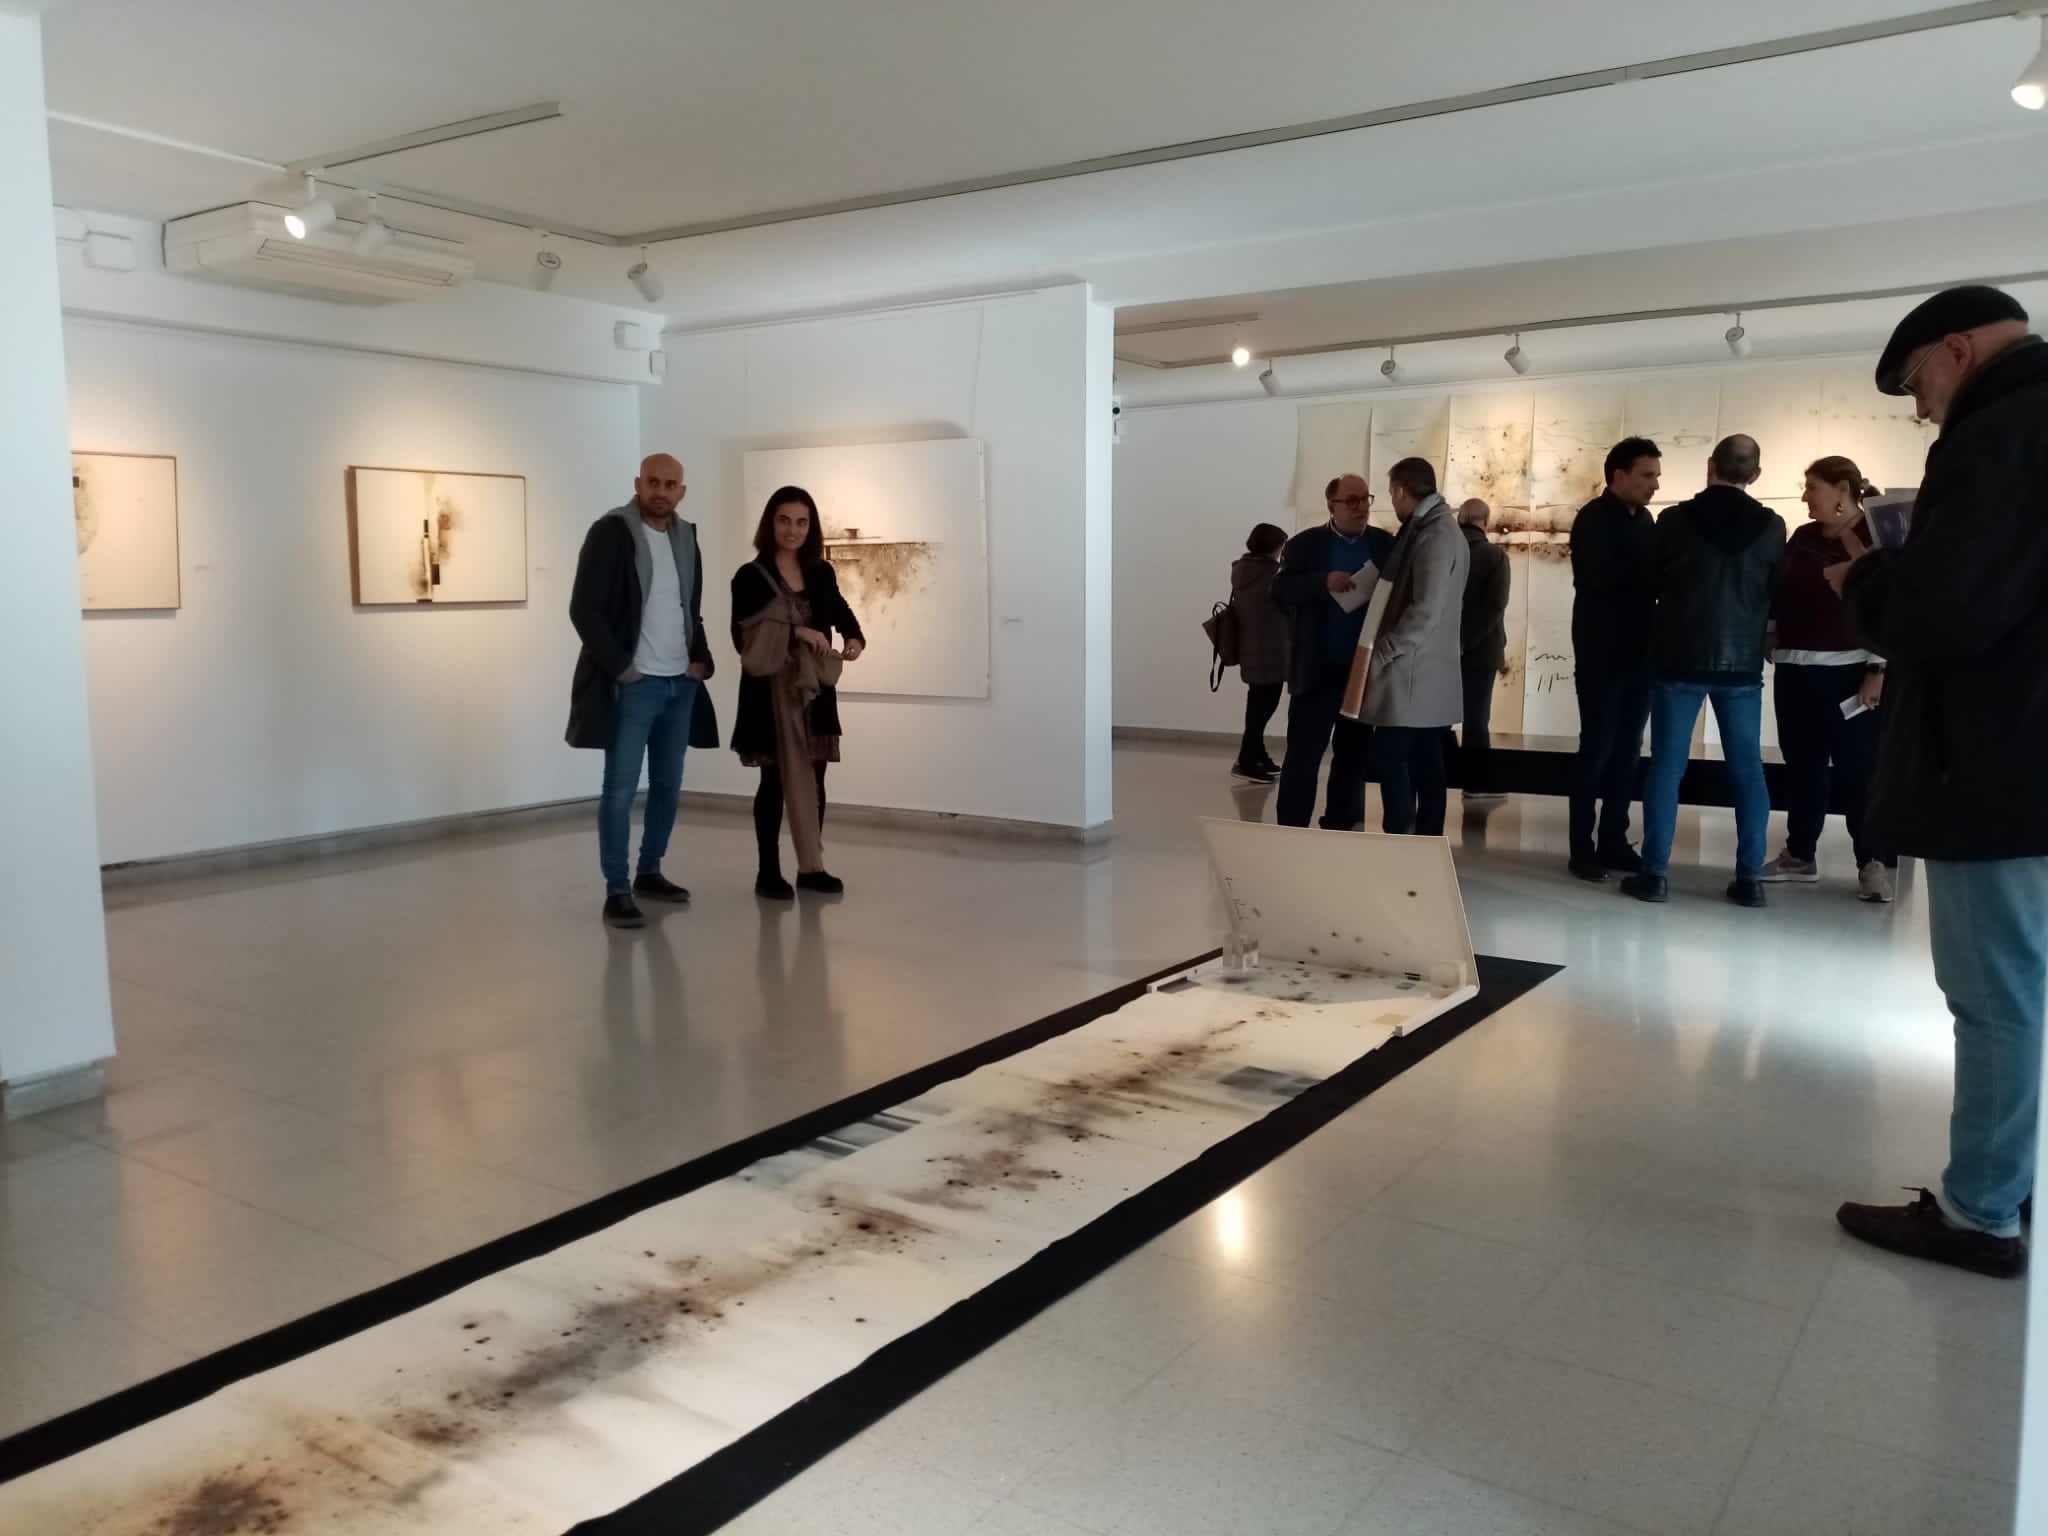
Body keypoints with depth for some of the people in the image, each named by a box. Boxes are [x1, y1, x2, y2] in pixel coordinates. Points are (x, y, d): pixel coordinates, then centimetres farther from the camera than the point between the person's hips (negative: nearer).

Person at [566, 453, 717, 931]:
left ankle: (649, 872, 25)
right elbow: (584, 609, -13)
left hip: (680, 684, 6)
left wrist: (701, 658, 5)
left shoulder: (685, 536, 12)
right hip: (632, 683, -6)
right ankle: (617, 890, 1)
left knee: (668, 785, 12)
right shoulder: (611, 532, -8)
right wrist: (619, 667, -15)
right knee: (620, 789, -4)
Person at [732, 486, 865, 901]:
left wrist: (854, 638, -3)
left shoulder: (822, 574, 6)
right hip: (771, 692, -4)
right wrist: (794, 633, -23)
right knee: (776, 781, 1)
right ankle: (769, 872, 11)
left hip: (816, 691, 4)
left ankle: (811, 868, 19)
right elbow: (744, 637, -14)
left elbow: (840, 611, 18)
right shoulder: (751, 576, -7)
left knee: (814, 779, 8)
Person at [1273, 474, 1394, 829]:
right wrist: (1323, 583, -23)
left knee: (1355, 755, 11)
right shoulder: (1305, 544, 0)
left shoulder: (1386, 545, 7)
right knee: (1303, 755, -3)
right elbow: (1280, 590, -10)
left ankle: (1341, 830, 22)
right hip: (1318, 669, -3)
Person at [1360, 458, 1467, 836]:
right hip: (1429, 671, 10)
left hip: (1411, 671, -10)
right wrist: (1388, 650, 18)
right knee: (1425, 763, 10)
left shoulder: (1434, 535, -16)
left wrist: (1382, 652, -17)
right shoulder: (1439, 529, 15)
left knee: (1391, 756, -8)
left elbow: (1426, 610, -22)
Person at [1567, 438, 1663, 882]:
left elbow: (1647, 576, 10)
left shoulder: (1643, 519, 15)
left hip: (1639, 652, 7)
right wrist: (1652, 572, -13)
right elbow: (1599, 579, -20)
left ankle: (1613, 840, 15)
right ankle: (1583, 848, 2)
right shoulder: (1594, 520, -6)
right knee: (1597, 750, -4)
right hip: (1602, 652, -7)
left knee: (1627, 751, 8)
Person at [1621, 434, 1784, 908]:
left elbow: (1651, 584, 6)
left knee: (1666, 766, 2)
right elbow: (1778, 595, 8)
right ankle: (1750, 877, 7)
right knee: (1748, 770, 7)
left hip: (1679, 658, -1)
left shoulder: (1676, 519, -6)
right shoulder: (1771, 526, -2)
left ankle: (1655, 873, -1)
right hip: (1741, 662, 2)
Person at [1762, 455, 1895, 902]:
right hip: (1796, 670, 6)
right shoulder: (1803, 538, 12)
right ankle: (1800, 854, 19)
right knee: (1802, 765, 10)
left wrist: (1880, 670, -15)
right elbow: (1779, 593, 16)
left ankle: (1873, 862, 3)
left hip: (1850, 672, -6)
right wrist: (1768, 636, 9)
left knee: (1859, 768, -3)